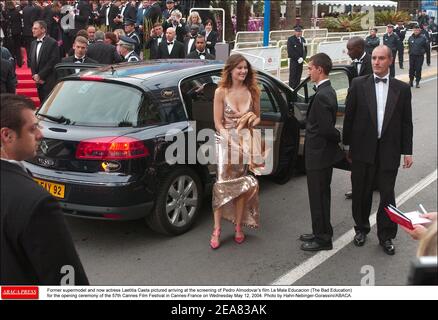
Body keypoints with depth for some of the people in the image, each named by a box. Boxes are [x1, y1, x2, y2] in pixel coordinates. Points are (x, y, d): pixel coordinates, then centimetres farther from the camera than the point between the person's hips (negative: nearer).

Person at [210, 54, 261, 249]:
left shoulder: (253, 91, 3)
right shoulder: (221, 92, -5)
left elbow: (257, 117, 14)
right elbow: (218, 123, -7)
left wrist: (253, 121, -10)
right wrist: (232, 143, -19)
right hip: (226, 141, -3)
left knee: (241, 185, 7)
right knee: (223, 184, -9)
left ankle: (238, 227, 18)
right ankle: (217, 230, -3)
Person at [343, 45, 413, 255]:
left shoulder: (402, 89, 3)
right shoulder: (358, 85, -1)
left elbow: (406, 122, 5)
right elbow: (349, 117, 2)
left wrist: (407, 151, 2)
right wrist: (347, 146, 2)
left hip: (389, 151, 0)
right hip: (363, 149, 0)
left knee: (387, 195, 6)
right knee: (361, 193, 11)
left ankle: (386, 236, 20)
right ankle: (361, 229, 31)